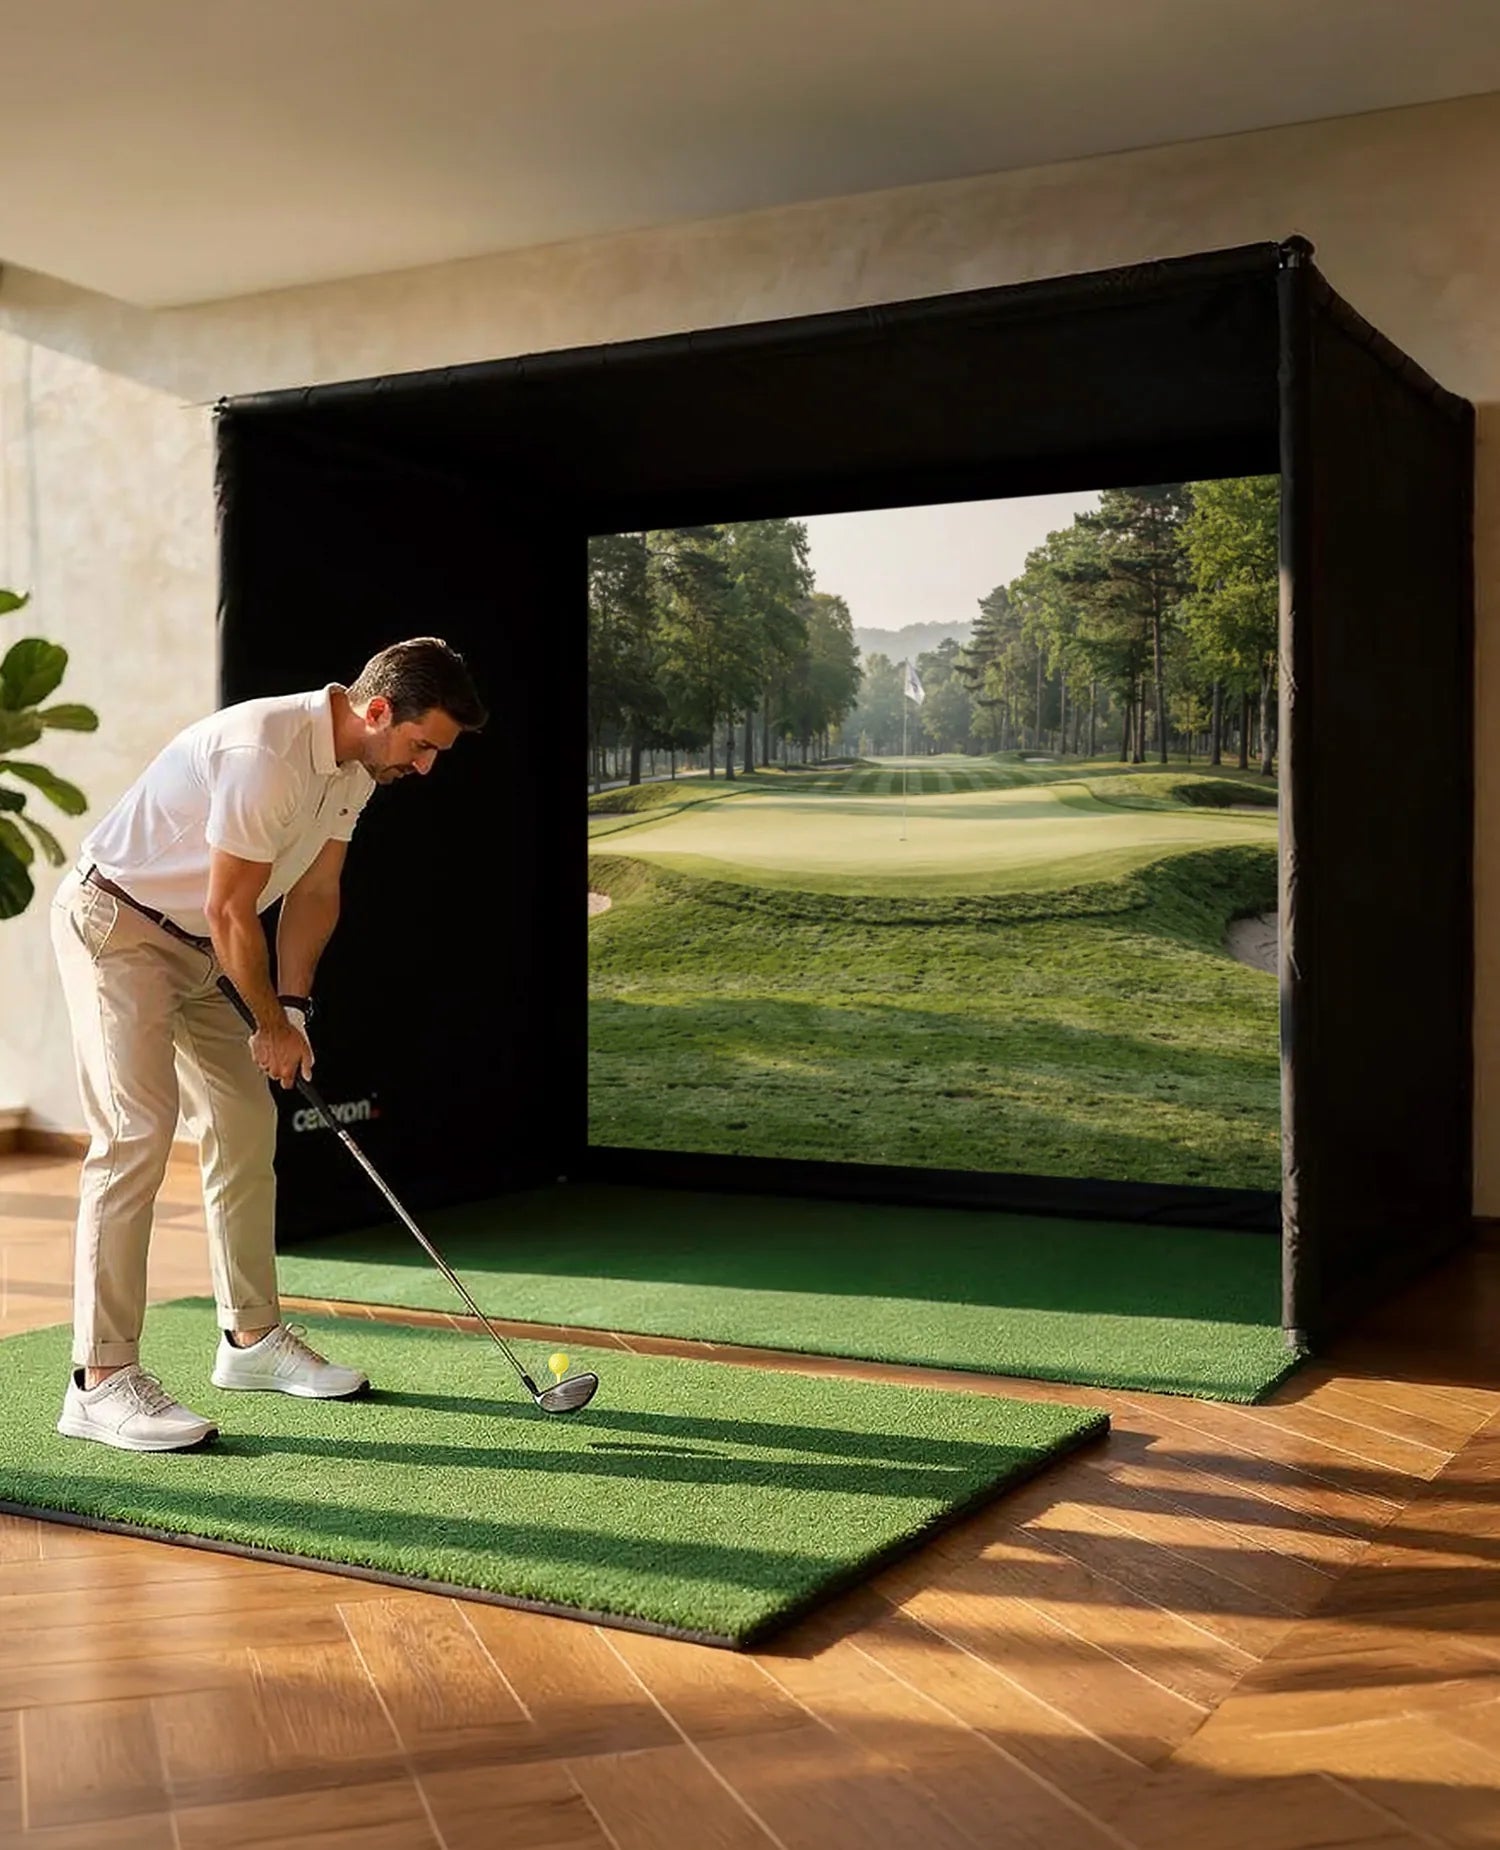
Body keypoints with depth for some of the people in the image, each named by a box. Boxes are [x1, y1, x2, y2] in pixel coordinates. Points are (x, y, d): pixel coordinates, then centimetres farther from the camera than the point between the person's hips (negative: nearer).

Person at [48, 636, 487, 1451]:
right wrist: (271, 1023, -12)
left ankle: (252, 1338, 21)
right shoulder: (264, 752, -30)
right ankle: (101, 1381, -16)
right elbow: (229, 912, -24)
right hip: (115, 923, -9)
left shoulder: (355, 767, 0)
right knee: (136, 1131, -18)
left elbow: (315, 890, 7)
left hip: (197, 943, 10)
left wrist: (294, 1006, -3)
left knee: (246, 1125, 9)